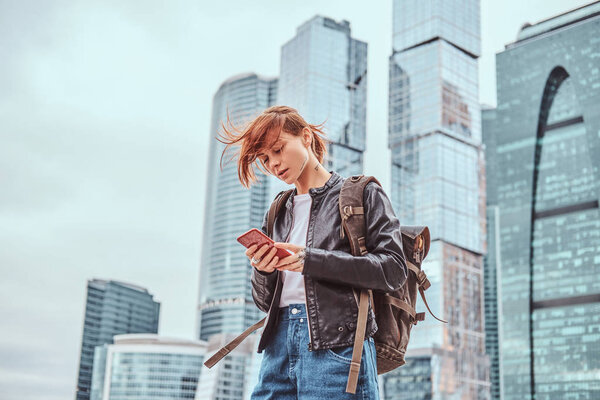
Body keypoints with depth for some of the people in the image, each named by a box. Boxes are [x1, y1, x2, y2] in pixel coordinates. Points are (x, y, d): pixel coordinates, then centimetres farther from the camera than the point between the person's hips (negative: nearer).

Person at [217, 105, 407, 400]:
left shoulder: (362, 194, 6)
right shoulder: (278, 213, 21)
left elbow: (393, 269, -7)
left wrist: (312, 260, -15)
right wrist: (262, 273, -2)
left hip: (336, 344, -5)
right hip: (279, 344, 5)